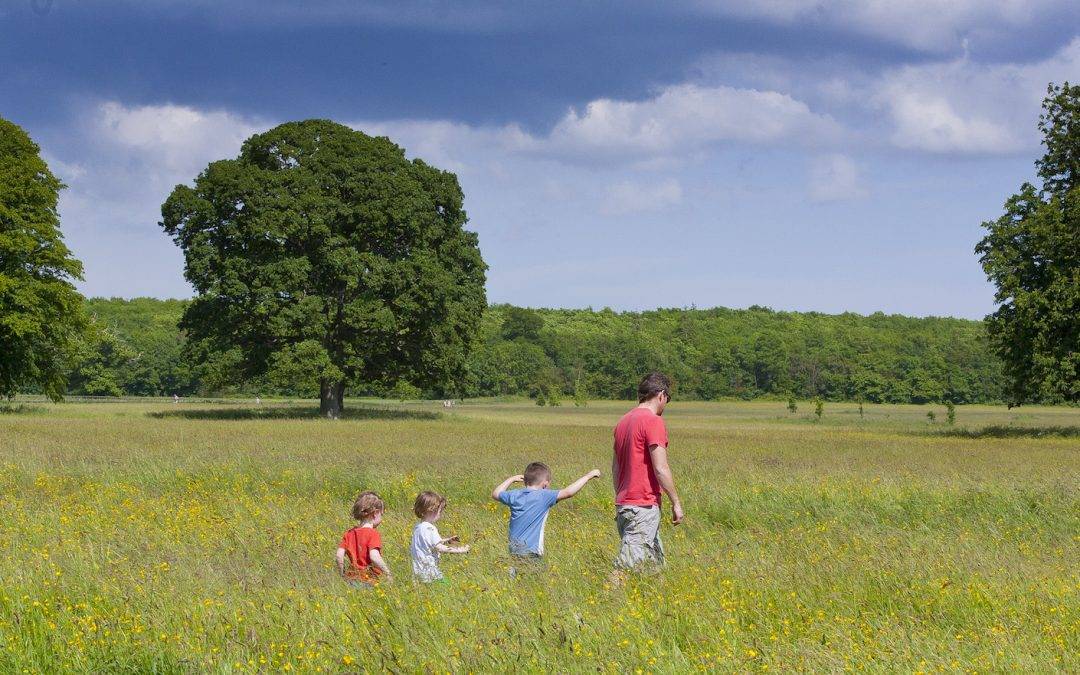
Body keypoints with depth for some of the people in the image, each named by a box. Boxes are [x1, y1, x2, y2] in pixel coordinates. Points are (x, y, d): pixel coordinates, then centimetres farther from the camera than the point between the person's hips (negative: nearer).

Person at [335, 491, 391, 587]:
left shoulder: (349, 533, 8)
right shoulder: (373, 533, -10)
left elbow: (339, 555, 2)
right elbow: (374, 557, -23)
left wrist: (343, 575, 12)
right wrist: (388, 573, -15)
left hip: (353, 579, 6)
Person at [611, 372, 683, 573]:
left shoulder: (624, 421, 13)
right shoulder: (654, 422, -12)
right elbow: (661, 469, -16)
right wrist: (676, 502, -8)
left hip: (623, 503, 9)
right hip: (644, 504, -9)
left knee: (655, 563, 13)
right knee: (627, 564, -12)